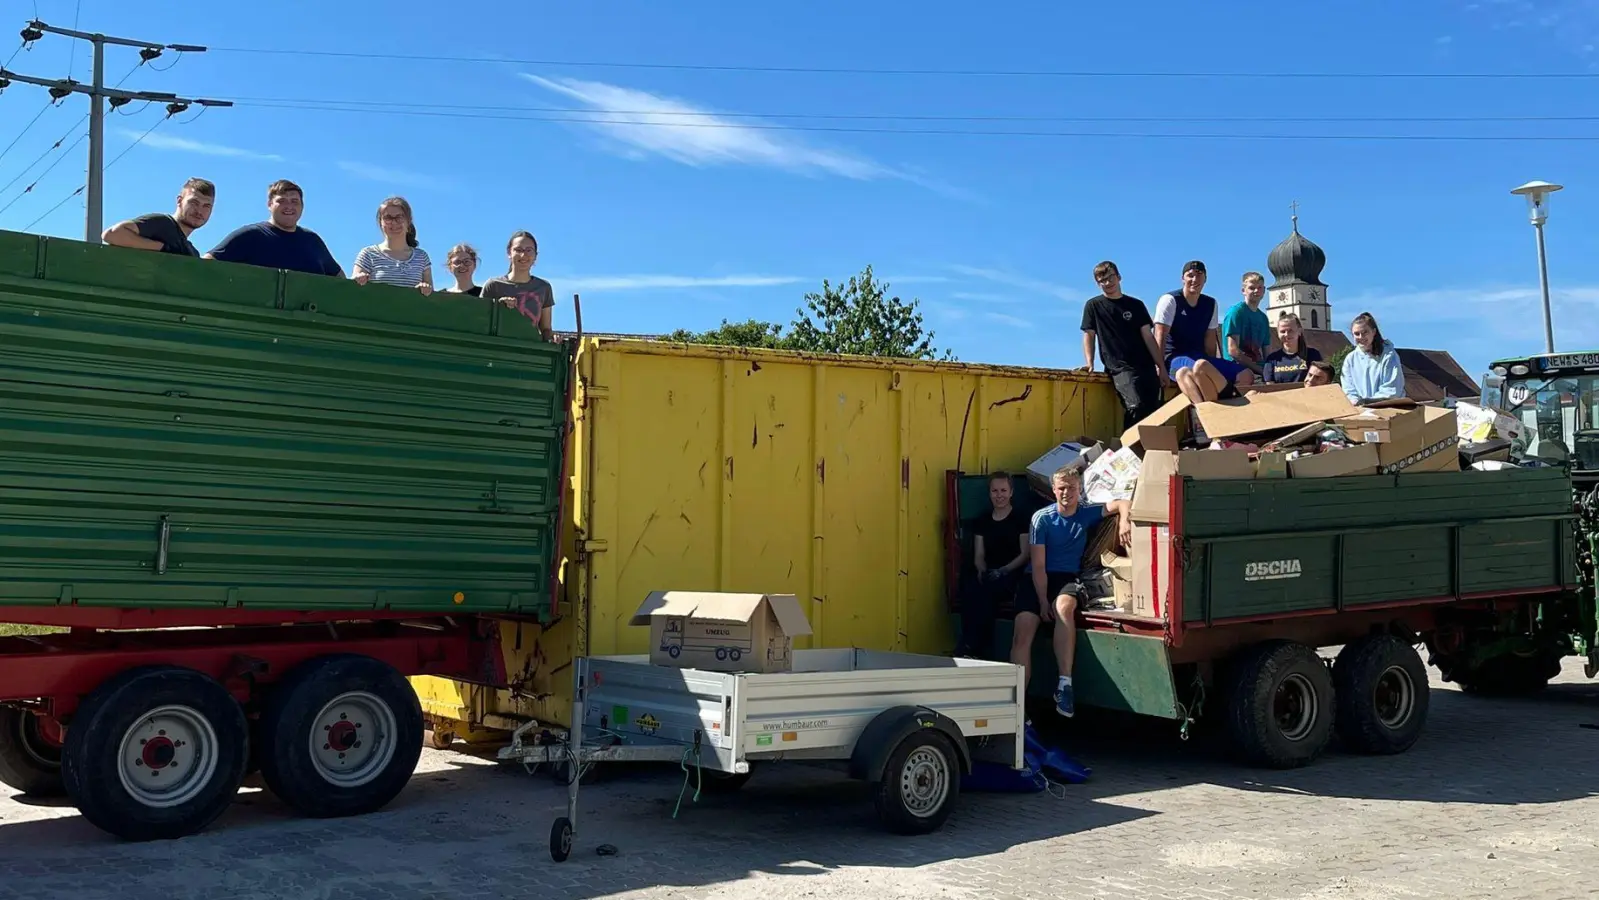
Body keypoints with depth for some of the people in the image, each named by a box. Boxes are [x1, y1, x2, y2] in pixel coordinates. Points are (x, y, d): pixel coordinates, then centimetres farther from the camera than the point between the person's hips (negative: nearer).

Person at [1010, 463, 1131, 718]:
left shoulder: (1087, 514, 6)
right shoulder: (1041, 518, -4)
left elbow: (1122, 503, 8)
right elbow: (1038, 565, -7)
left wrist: (1124, 522, -16)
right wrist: (1043, 602, -14)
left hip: (1067, 577, 1)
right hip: (1037, 579, -1)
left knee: (1063, 607, -37)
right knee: (1023, 630, -25)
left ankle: (1064, 684, -35)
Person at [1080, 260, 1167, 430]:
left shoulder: (1136, 305, 13)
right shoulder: (1093, 305, 8)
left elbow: (1148, 336, 10)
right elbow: (1089, 335, 8)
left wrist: (1161, 366, 5)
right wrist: (1089, 362, -7)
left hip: (1146, 366, 4)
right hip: (1120, 367, -3)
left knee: (1153, 410, -5)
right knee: (1136, 405, -24)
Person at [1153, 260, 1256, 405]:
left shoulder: (1211, 304, 11)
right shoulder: (1170, 300, -7)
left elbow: (1210, 339, 11)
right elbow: (1160, 337, -14)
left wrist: (1212, 368, 1)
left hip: (1200, 358, 7)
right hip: (1175, 358, -7)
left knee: (1246, 376, -12)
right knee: (1201, 366, -42)